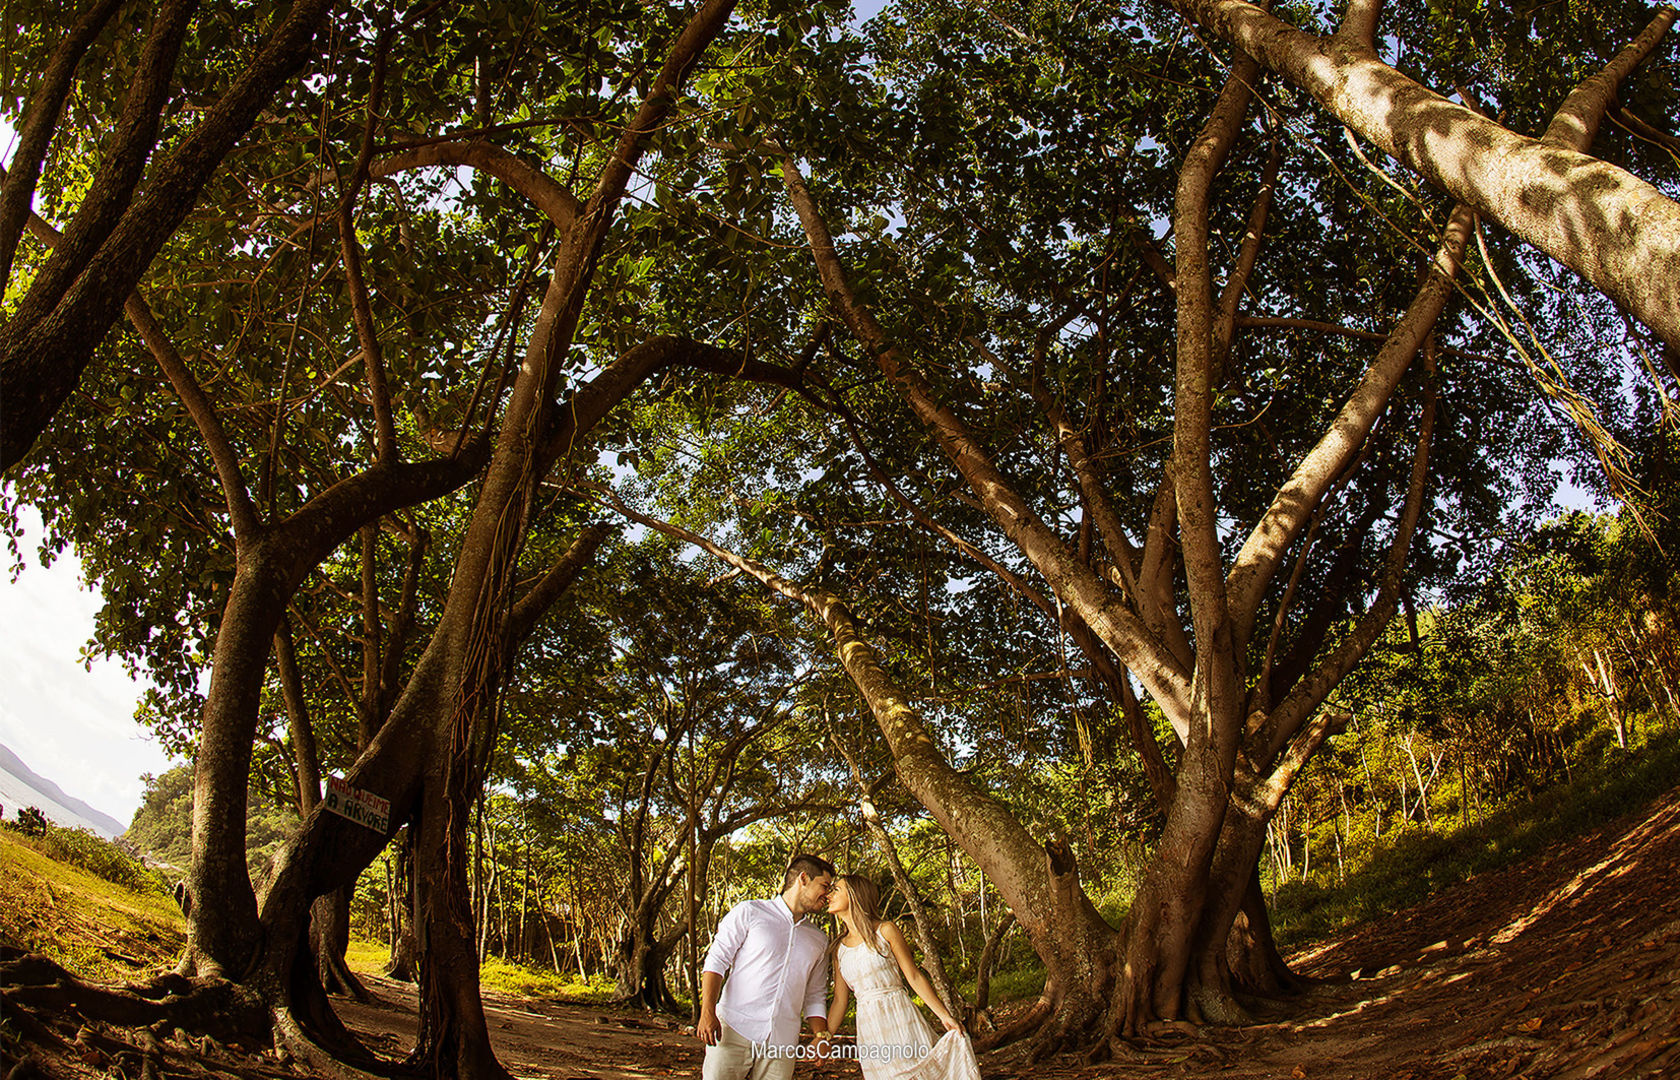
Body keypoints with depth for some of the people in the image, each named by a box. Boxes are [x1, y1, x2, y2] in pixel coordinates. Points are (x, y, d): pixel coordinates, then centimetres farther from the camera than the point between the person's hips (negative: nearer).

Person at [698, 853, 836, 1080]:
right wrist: (708, 1012, -12)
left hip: (782, 1044, 4)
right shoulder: (749, 912, 4)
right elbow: (716, 960, -1)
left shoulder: (819, 940, 18)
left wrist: (821, 1035, 4)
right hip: (735, 1030, -4)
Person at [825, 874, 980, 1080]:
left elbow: (915, 977, -2)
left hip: (901, 1017, -4)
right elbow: (839, 1001, 13)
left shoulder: (886, 931, -2)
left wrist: (945, 1016, -5)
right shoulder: (840, 949, 11)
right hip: (869, 1029, 4)